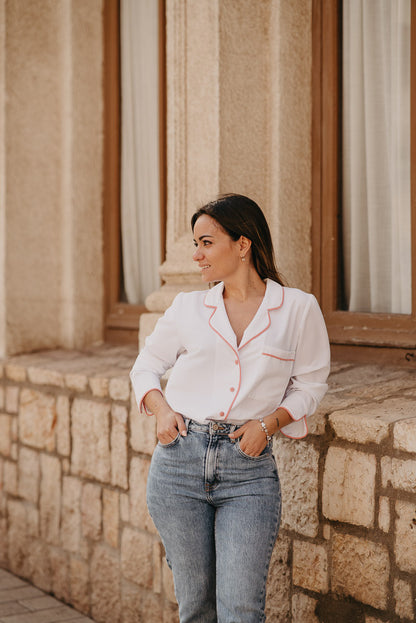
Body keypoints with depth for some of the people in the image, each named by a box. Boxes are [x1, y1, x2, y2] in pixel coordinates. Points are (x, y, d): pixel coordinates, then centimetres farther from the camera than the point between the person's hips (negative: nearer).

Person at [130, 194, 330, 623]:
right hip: (180, 459, 2)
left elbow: (309, 385, 9)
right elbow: (145, 366, 19)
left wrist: (269, 423, -8)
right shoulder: (189, 308, 6)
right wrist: (161, 409, -1)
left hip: (249, 468, -2)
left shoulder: (298, 309, 1)